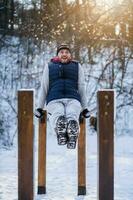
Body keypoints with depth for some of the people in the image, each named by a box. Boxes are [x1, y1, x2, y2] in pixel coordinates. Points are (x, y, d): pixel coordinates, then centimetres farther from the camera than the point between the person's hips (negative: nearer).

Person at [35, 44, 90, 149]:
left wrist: (85, 108, 19)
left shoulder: (77, 66, 25)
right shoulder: (50, 66, 24)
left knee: (72, 115, -38)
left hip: (73, 100, 0)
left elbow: (81, 88, 24)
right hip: (54, 101, 0)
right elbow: (44, 88, 24)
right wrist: (40, 108, 17)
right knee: (58, 113, -39)